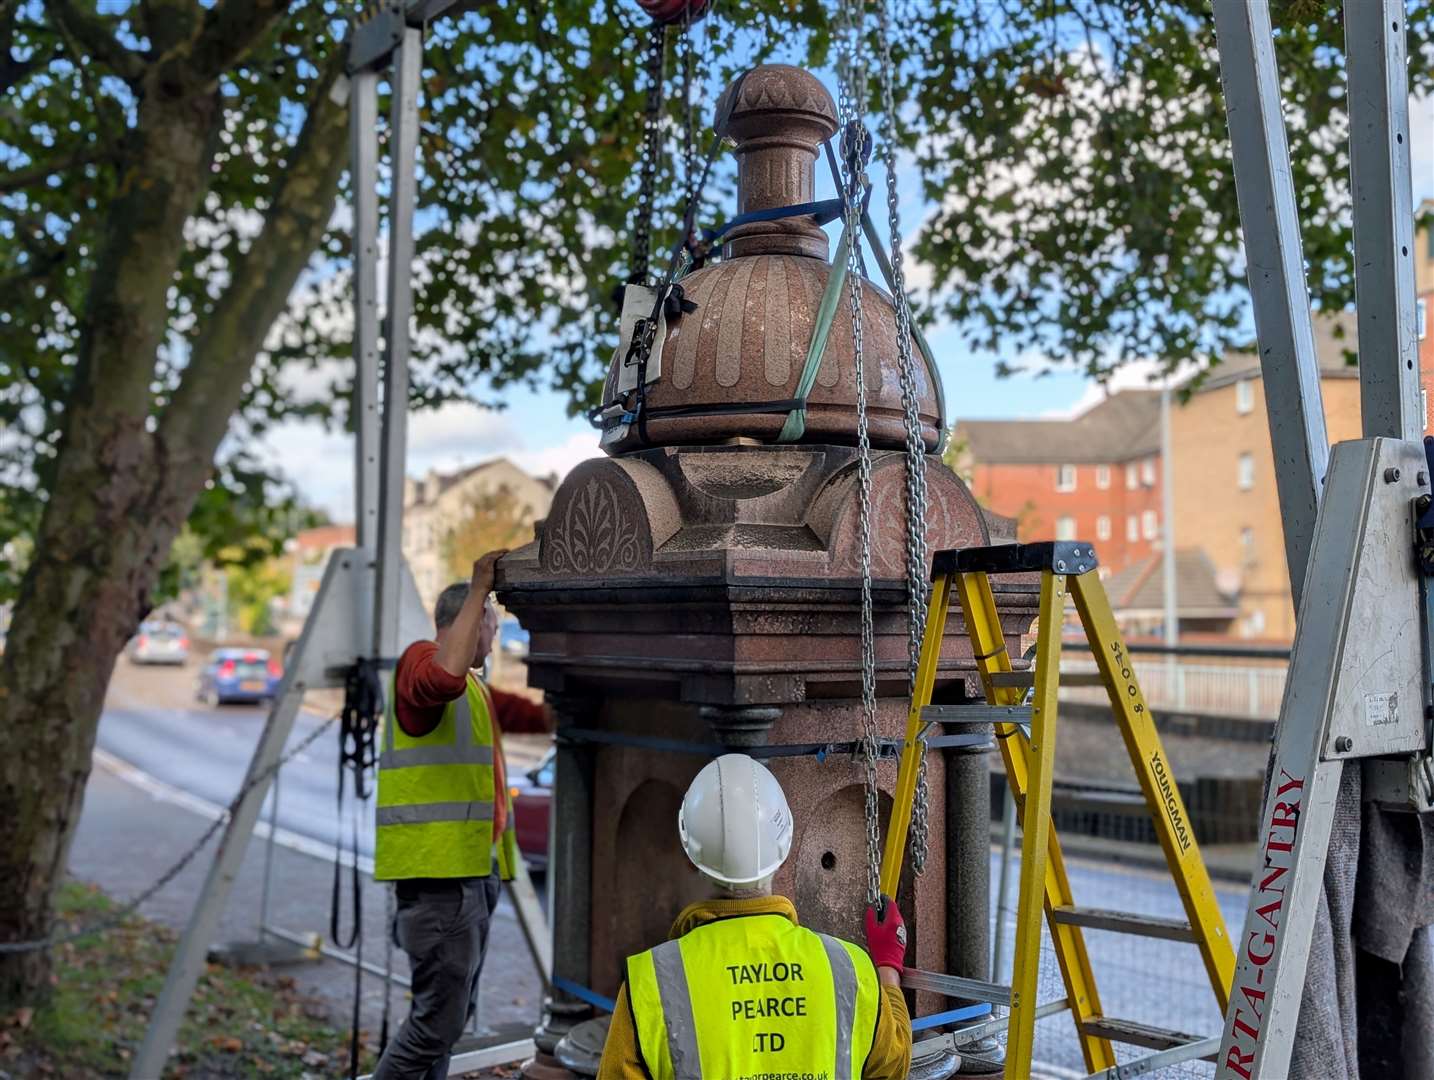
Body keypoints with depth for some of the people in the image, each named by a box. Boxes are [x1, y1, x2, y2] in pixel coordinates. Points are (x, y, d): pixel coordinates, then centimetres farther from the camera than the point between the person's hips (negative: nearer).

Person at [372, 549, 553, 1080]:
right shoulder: (420, 658, -8)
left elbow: (534, 714, 34)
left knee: (453, 1014, 17)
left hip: (473, 870, 11)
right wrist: (480, 589, -27)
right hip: (439, 871, -11)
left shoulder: (475, 689, 23)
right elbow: (445, 678, -32)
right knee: (438, 1020, -10)